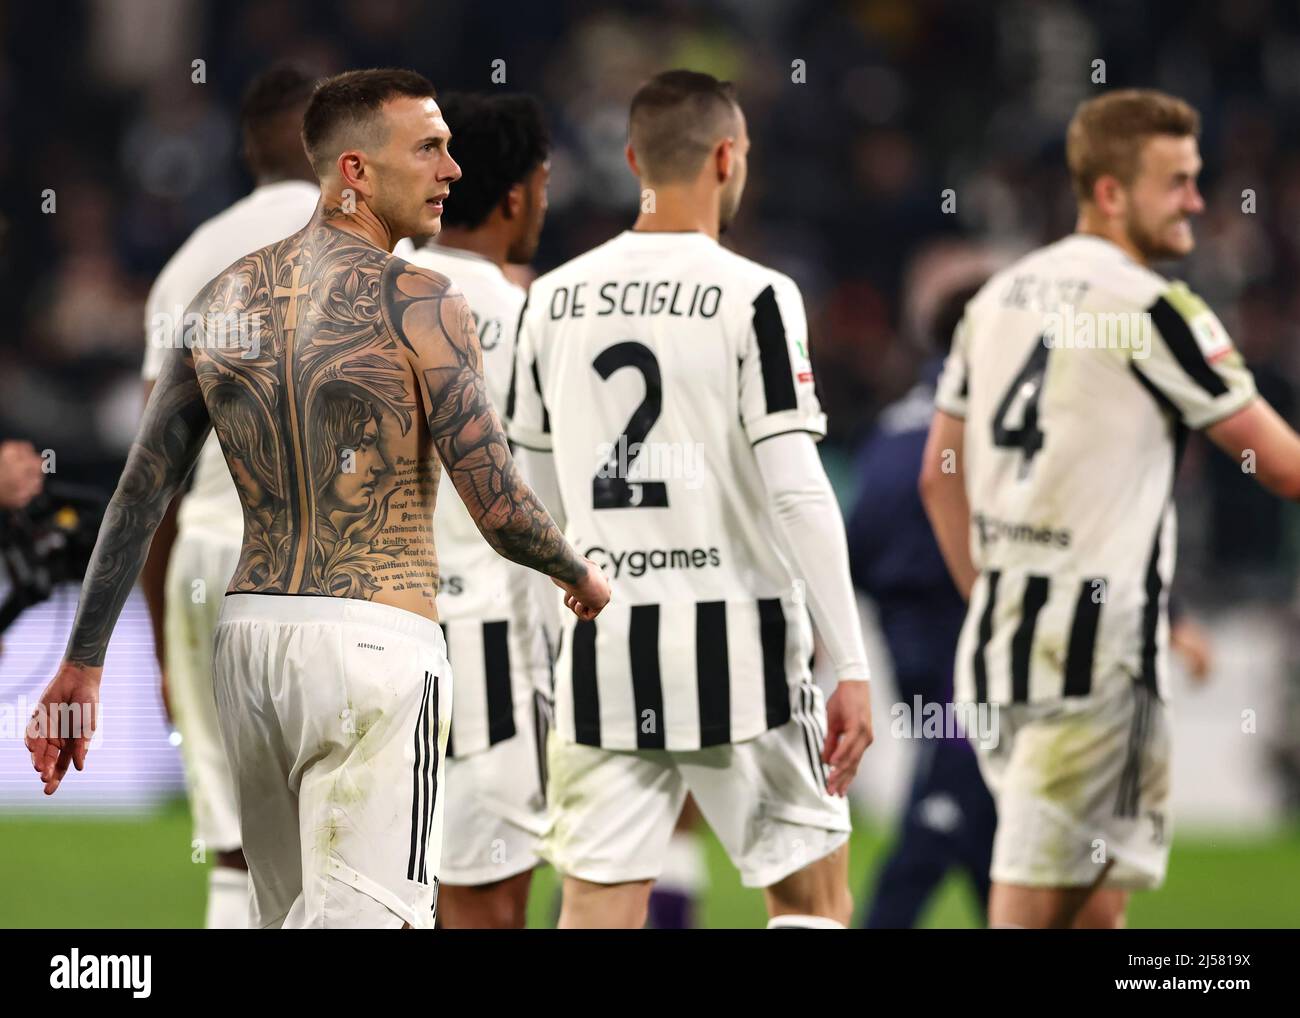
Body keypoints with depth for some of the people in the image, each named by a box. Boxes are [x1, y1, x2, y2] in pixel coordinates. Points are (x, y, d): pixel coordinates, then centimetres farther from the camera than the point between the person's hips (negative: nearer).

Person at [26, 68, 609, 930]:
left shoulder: (225, 299, 9)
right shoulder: (420, 306, -9)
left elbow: (142, 491, 8)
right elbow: (502, 511, -10)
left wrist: (82, 663, 12)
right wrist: (581, 576, 11)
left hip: (250, 633, 7)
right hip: (378, 638, -7)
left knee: (291, 915, 17)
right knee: (366, 918, -11)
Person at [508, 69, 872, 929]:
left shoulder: (555, 298, 6)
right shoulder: (754, 296, -8)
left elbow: (531, 490, 14)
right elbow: (797, 490, -14)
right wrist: (853, 668, -12)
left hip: (602, 648, 4)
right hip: (734, 643, -4)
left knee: (599, 906, 4)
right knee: (814, 896, 8)